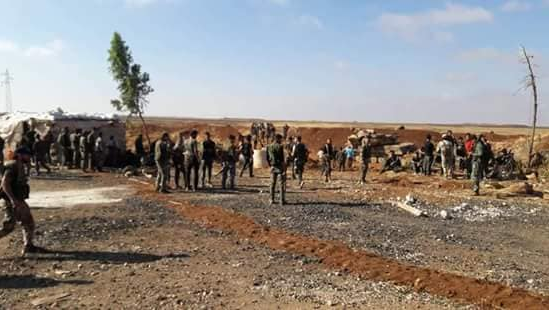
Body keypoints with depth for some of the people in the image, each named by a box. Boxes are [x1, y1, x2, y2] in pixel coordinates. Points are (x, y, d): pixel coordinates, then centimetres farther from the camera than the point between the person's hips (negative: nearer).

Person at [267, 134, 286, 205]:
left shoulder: (269, 147, 5)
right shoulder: (280, 147, -14)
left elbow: (267, 159, 10)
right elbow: (282, 159, -17)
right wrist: (284, 169, -14)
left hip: (273, 167, 6)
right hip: (280, 167, -6)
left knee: (273, 184, 13)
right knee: (282, 184, 2)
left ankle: (272, 200, 15)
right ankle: (282, 200, 1)